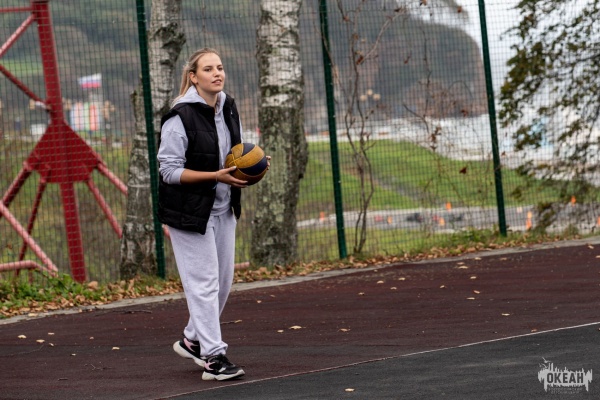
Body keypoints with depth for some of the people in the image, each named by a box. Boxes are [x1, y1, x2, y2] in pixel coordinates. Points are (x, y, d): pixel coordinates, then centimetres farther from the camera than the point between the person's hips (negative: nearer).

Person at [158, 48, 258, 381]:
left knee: (224, 280, 13)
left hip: (223, 209, 8)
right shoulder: (180, 117, -18)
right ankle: (213, 357, -5)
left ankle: (194, 340, 31)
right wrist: (216, 176, -24)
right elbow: (170, 169, -18)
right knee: (204, 281, -8)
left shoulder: (229, 108, 5)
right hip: (189, 212, -8)